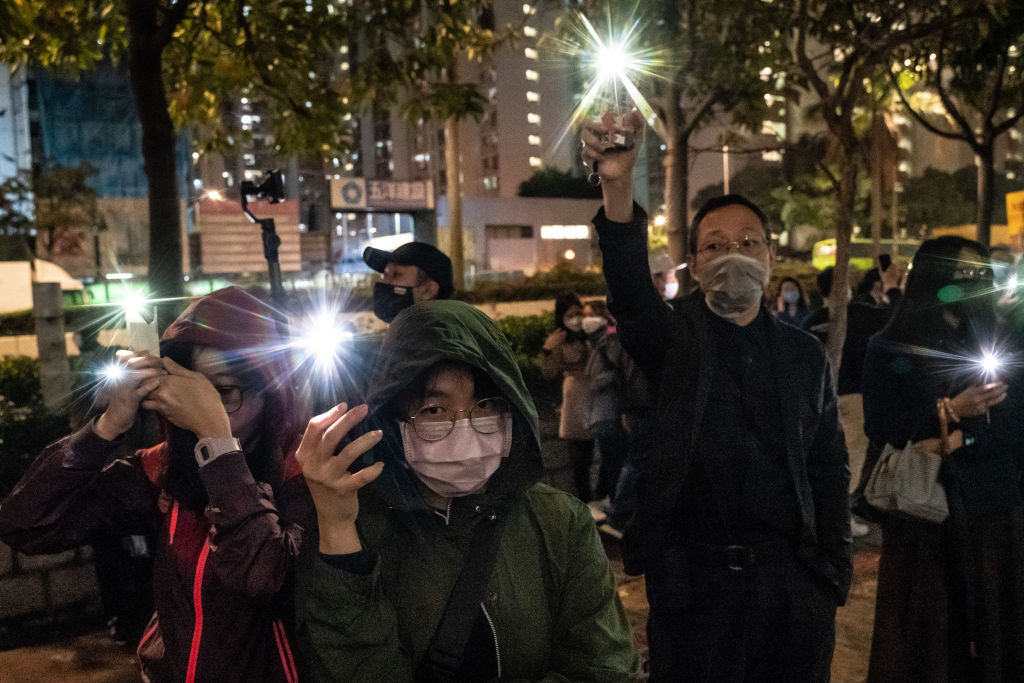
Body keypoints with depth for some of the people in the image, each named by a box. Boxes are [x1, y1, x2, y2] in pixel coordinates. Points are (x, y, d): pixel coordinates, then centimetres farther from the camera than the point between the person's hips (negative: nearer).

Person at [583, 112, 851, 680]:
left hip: (793, 580, 3)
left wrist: (833, 570, 4)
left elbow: (829, 471, 12)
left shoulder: (805, 355, 9)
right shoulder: (674, 337, -2)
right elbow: (630, 289, -24)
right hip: (695, 583, -3)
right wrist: (617, 187, -39)